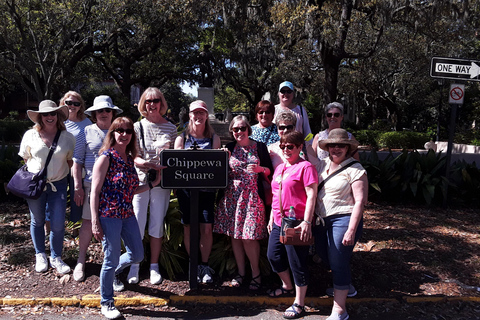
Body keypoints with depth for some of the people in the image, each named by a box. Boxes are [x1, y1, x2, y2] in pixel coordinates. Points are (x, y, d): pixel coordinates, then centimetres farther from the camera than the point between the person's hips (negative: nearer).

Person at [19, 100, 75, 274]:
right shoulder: (30, 135, -1)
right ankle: (40, 256, 34)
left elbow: (71, 162, 4)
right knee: (37, 221, 14)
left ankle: (56, 258, 20)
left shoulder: (68, 137, -2)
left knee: (58, 224, -1)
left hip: (58, 185, 0)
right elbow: (25, 159, 9)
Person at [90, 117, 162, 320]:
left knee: (137, 255, 15)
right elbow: (95, 191, -12)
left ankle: (113, 273, 45)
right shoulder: (106, 157, -10)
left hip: (128, 215, 7)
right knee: (111, 260, 2)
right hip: (109, 215, -7)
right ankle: (106, 303, 22)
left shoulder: (129, 158, 11)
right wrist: (95, 222, -16)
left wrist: (153, 183, 11)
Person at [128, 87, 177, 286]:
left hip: (162, 182, 1)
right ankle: (134, 266, 18)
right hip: (140, 180, 0)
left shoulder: (170, 128, 6)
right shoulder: (138, 127, 4)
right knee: (137, 226, 2)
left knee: (157, 226, 7)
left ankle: (154, 267, 21)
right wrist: (144, 163, -19)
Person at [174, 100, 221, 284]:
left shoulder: (214, 138, 10)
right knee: (189, 227, 4)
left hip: (206, 187, 0)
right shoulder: (182, 137, 9)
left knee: (207, 228, -3)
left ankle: (205, 266, 12)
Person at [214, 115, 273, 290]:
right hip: (232, 196, 3)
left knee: (249, 237, -5)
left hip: (252, 197, -3)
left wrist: (260, 169, -14)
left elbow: (270, 171, 5)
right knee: (235, 236, 8)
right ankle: (241, 272, 24)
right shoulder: (229, 148, 9)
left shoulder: (259, 147, 3)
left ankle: (256, 273, 15)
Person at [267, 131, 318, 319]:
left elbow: (311, 196, -17)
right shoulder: (279, 168, 14)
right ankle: (287, 286, 43)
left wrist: (307, 222, -23)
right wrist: (272, 217, 20)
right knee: (273, 256, 18)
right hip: (278, 222, 9)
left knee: (297, 263, 1)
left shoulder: (305, 167, -11)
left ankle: (299, 305, 17)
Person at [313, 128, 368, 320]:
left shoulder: (355, 169, -11)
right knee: (326, 257, 20)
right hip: (321, 220, 7)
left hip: (342, 219, -7)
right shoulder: (322, 164, 7)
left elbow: (360, 201, -15)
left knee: (338, 263, 0)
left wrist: (351, 230, -19)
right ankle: (344, 284, 49)